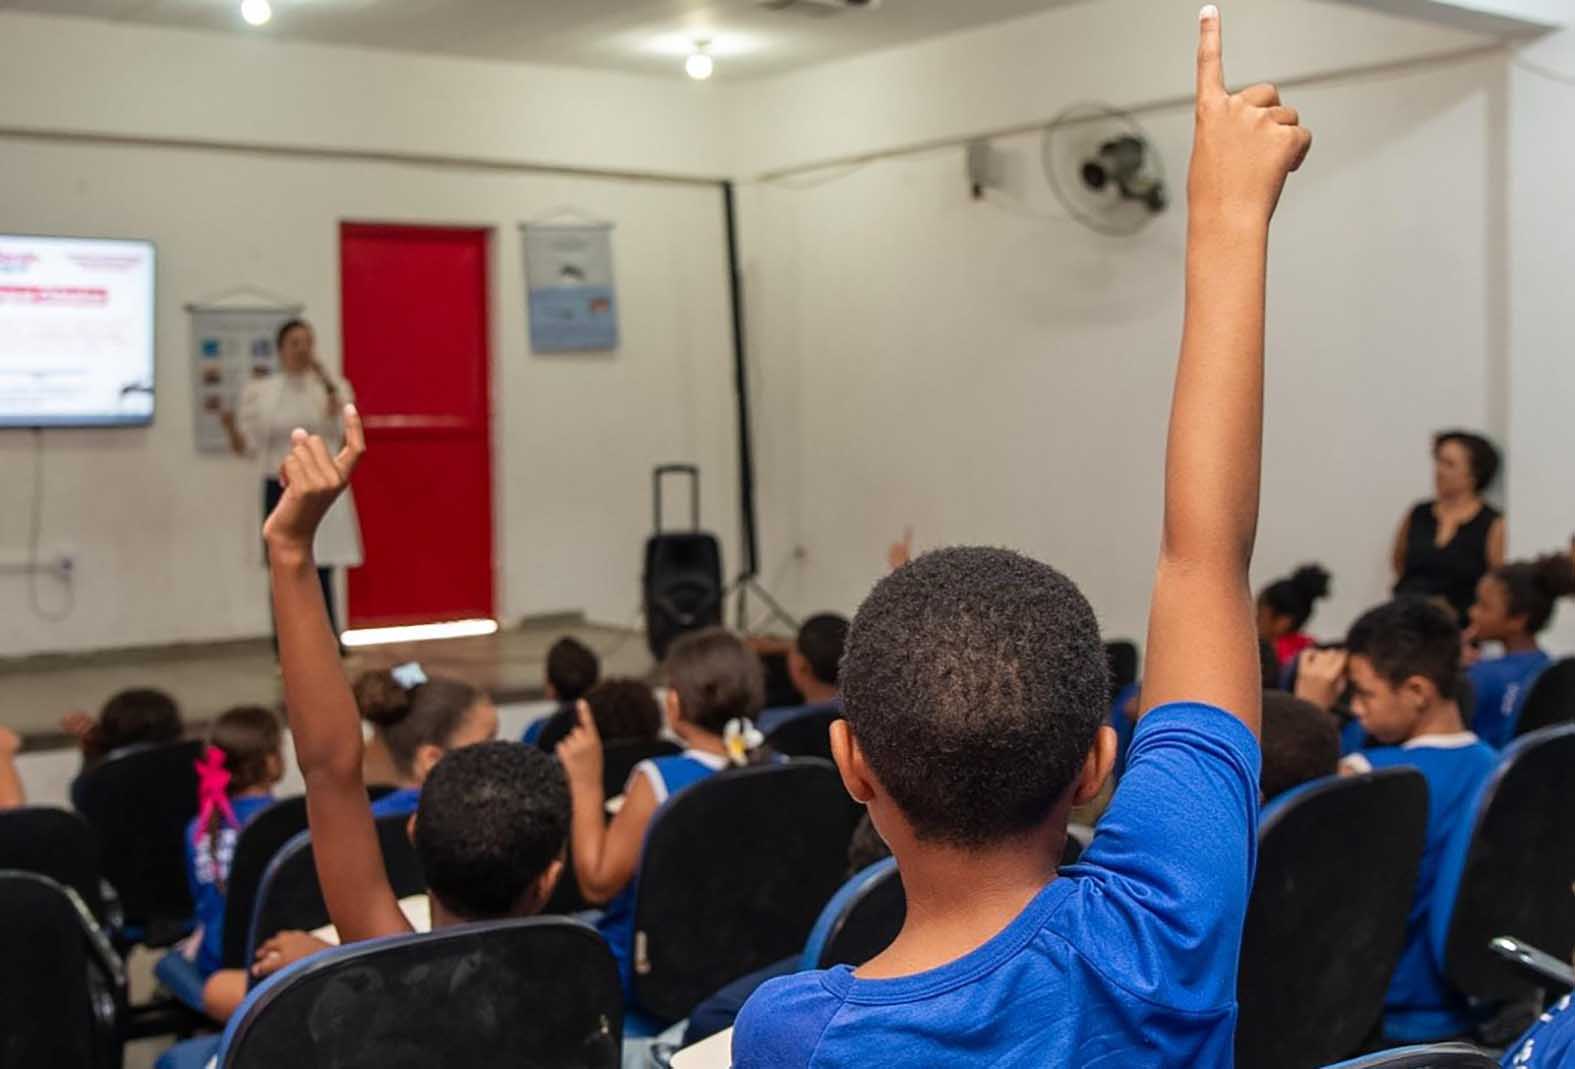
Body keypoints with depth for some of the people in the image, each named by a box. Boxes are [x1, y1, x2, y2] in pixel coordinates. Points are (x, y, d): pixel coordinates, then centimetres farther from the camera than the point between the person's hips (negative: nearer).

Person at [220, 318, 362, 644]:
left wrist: (325, 379, -22)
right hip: (281, 490, 1)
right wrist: (231, 426, -19)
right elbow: (247, 448, 1)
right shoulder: (259, 391, 2)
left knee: (321, 575, -1)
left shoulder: (333, 388, 2)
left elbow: (337, 429, -16)